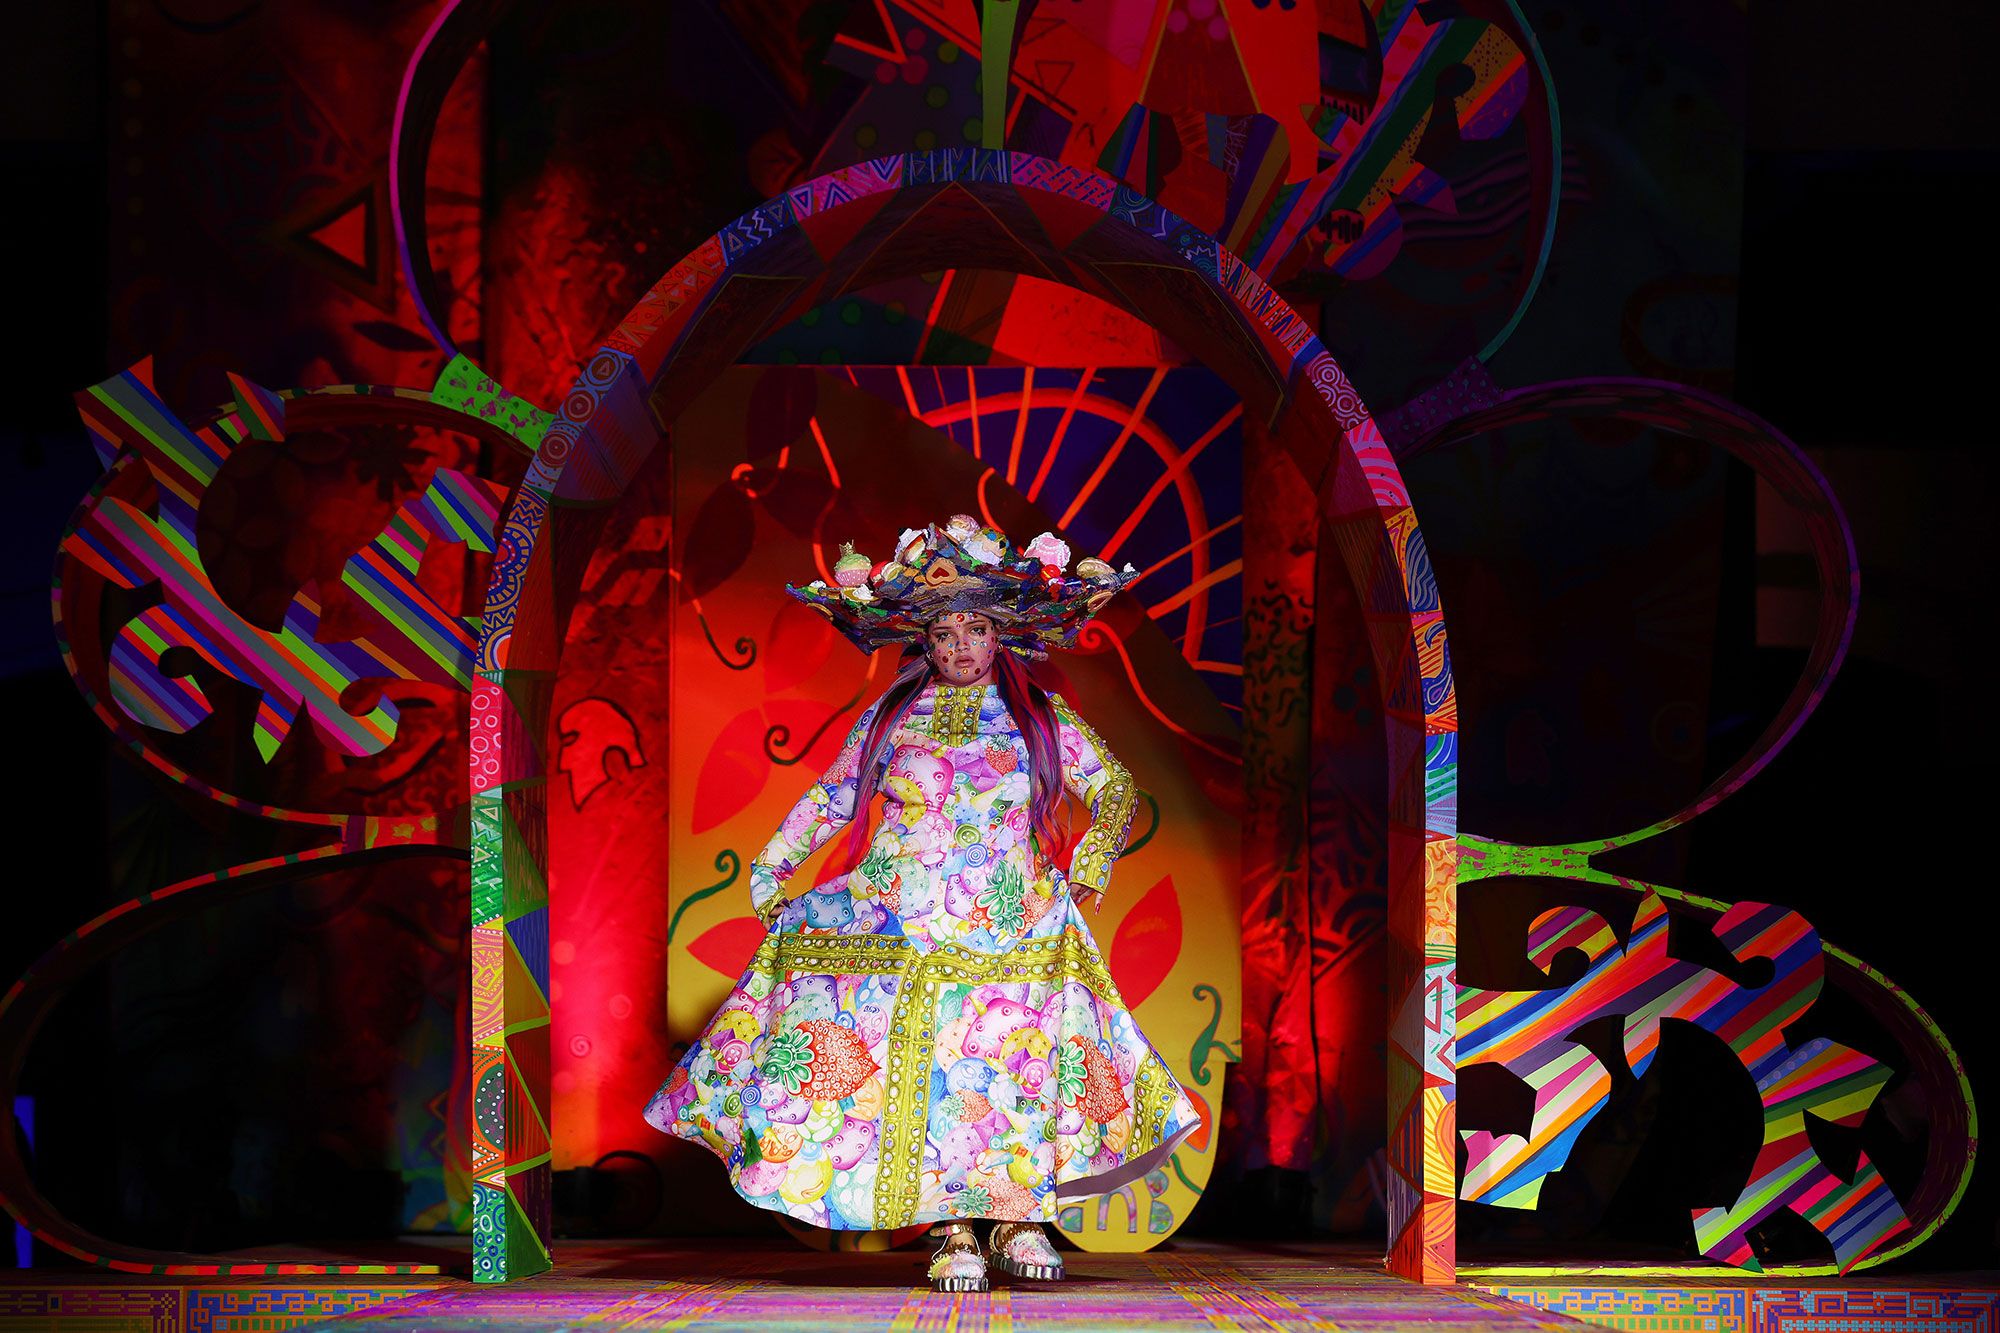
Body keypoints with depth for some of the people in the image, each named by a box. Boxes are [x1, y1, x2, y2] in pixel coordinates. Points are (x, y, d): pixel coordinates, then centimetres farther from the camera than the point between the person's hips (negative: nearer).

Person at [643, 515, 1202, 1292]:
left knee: (1016, 1068, -10)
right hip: (902, 928, 1)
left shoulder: (1042, 719, 8)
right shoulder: (890, 719, 11)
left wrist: (1088, 874, 7)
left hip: (1013, 931, 0)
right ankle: (952, 1229, -5)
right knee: (930, 1075, -10)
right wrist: (770, 873, 17)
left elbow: (1114, 788, 17)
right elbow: (829, 799, 21)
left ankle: (1018, 1213, 4)